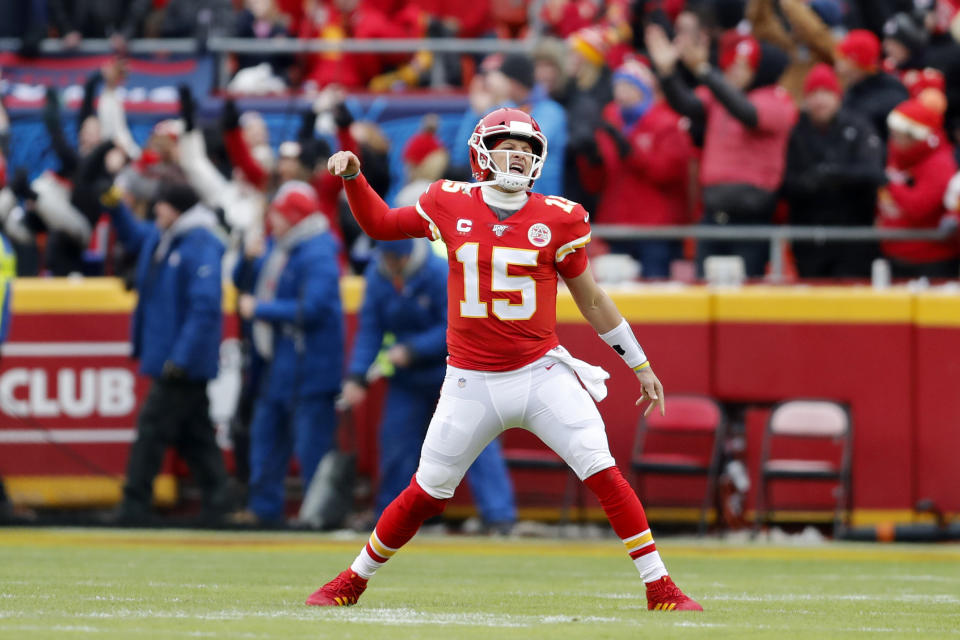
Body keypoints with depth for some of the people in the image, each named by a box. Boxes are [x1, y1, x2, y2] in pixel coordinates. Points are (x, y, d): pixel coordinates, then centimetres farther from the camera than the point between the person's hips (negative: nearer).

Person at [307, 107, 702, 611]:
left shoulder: (557, 219, -2)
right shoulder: (451, 205, 1)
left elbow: (591, 299, 8)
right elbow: (379, 224, 17)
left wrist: (640, 364, 11)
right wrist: (353, 178, 1)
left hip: (541, 375, -1)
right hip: (471, 383, 1)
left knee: (602, 470, -14)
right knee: (427, 492, 5)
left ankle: (659, 588, -9)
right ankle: (353, 581, 24)